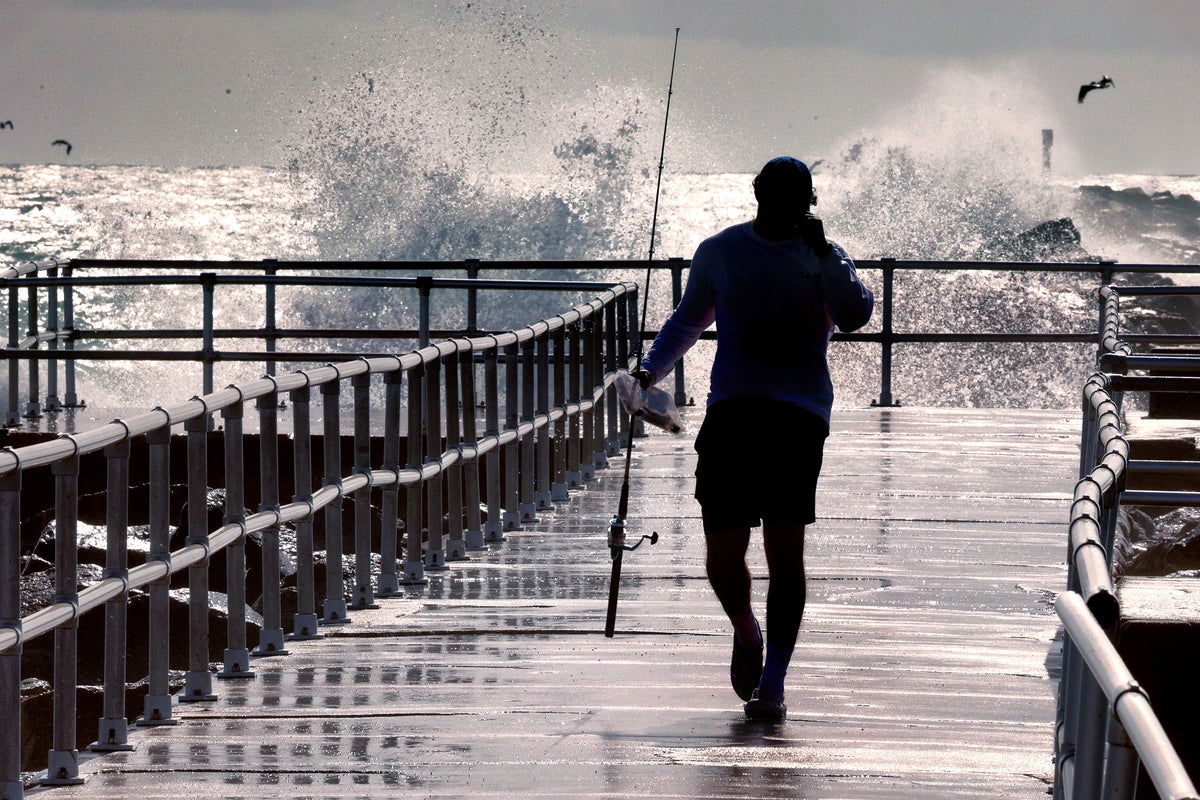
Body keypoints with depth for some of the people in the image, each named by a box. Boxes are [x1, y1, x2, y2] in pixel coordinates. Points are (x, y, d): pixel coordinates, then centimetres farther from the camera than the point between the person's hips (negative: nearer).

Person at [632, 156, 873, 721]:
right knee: (722, 557, -4)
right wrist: (652, 368, 11)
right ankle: (747, 634, 29)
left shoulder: (825, 259, 7)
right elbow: (687, 320, 25)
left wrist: (821, 252, -18)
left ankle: (772, 683, -3)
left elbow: (855, 315, -11)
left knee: (785, 551, -10)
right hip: (731, 414, 2)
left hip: (798, 418, -2)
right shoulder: (719, 252, 12)